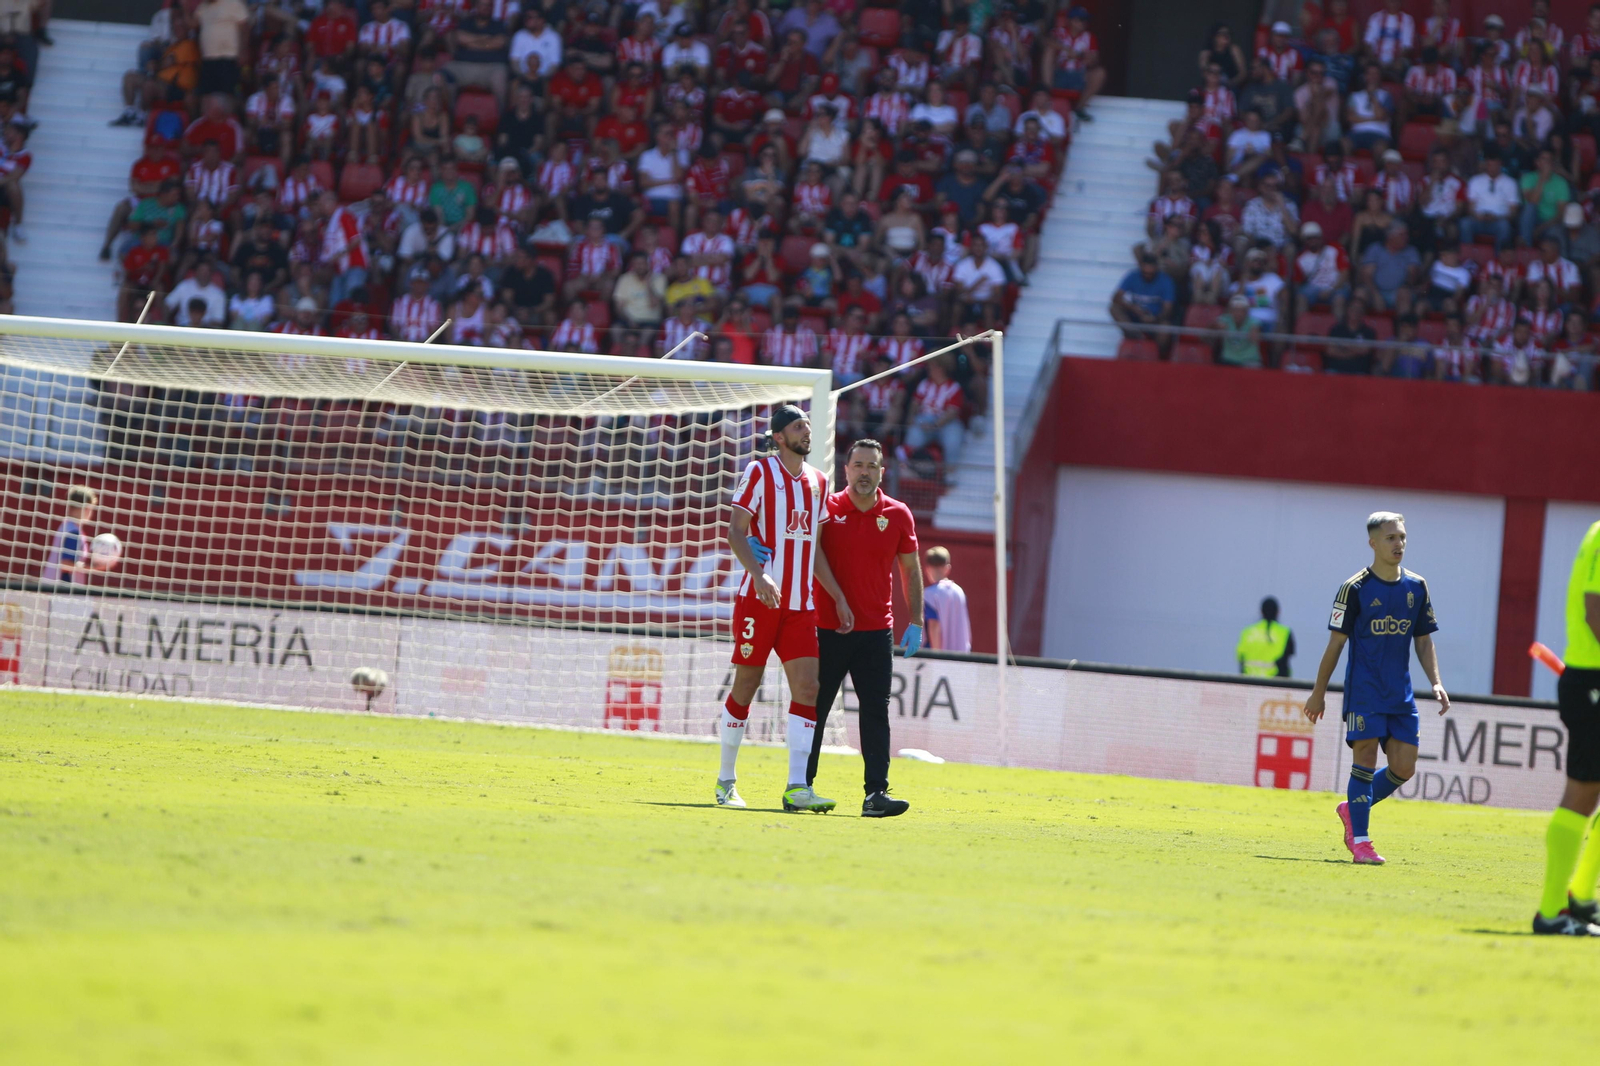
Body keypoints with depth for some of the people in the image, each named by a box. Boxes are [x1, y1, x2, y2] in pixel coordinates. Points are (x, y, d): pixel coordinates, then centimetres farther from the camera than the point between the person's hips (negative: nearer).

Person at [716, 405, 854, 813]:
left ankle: (797, 787, -11)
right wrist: (759, 576, -24)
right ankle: (726, 782, 13)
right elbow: (735, 531, -9)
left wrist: (839, 597, 16)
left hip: (801, 605, 5)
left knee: (807, 689, -8)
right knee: (745, 686, 0)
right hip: (759, 598, -5)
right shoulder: (760, 471, -3)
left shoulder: (817, 481, 15)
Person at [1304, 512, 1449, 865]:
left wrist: (1436, 683, 3)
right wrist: (1319, 692, 0)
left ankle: (1352, 809, 22)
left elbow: (1424, 640, 15)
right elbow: (1336, 642, -1)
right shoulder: (1356, 589, -5)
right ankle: (1359, 841, -6)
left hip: (1401, 694, 5)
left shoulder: (1416, 587, 9)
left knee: (1404, 767, 0)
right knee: (1366, 758, -11)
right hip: (1364, 692, -5)